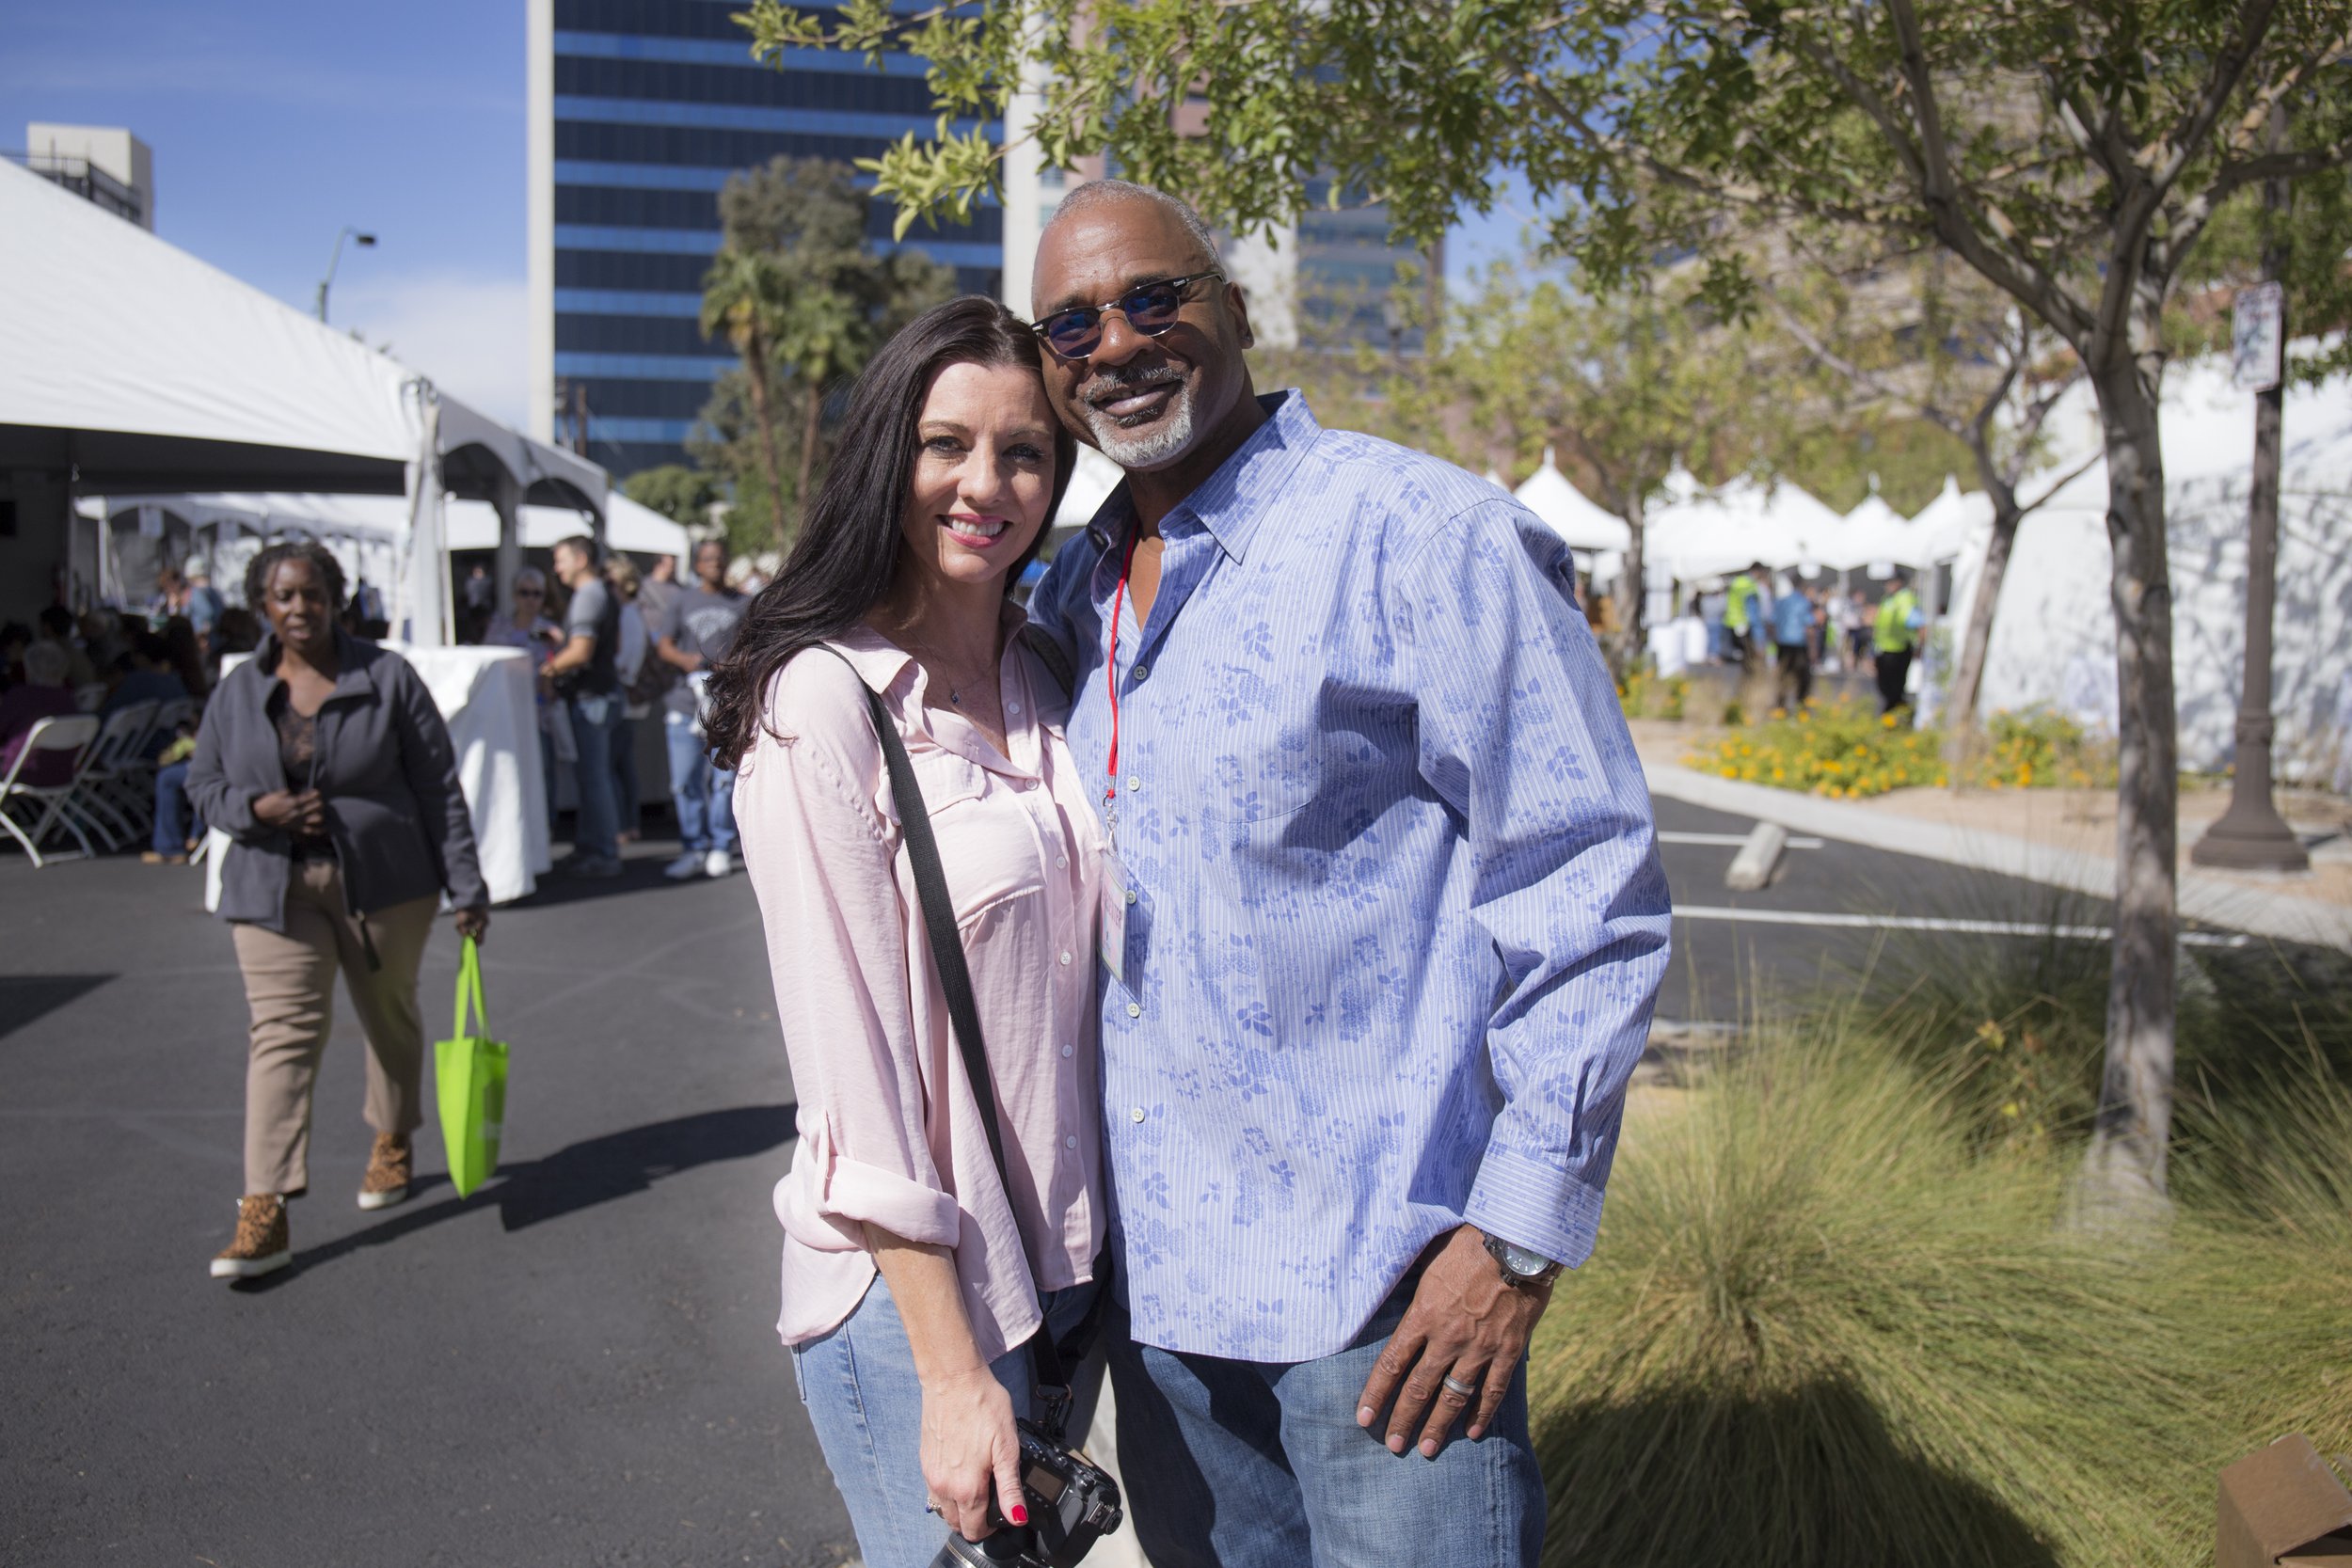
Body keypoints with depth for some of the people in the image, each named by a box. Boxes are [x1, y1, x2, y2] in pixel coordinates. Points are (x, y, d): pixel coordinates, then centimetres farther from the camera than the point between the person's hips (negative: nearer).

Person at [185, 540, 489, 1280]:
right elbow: (203, 783, 12)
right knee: (283, 1033, -8)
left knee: (391, 1017, 14)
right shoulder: (238, 691, 3)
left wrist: (465, 886, -6)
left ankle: (392, 1143, 41)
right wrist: (256, 809, -12)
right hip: (275, 890, 1)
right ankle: (264, 1215, -9)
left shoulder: (388, 677, -5)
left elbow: (437, 785, -4)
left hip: (384, 882, -1)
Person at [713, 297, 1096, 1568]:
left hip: (1075, 1261, 7)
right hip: (911, 1283, -6)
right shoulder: (823, 701, -14)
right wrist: (950, 1371, -17)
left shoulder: (1046, 680, 6)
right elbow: (851, 1060, -17)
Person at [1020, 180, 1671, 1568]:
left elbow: (1586, 893, -13)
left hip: (1383, 1280, -6)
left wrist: (1519, 1234, -16)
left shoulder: (1422, 534, -12)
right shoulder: (1073, 595, 9)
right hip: (1155, 1270, 7)